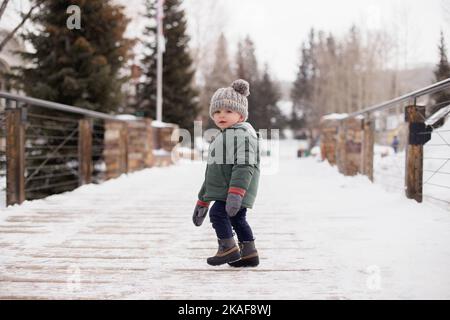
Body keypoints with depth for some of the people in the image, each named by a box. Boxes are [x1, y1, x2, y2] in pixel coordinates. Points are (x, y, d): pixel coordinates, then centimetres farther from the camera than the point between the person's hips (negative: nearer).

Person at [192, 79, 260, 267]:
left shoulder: (243, 133, -10)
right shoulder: (220, 137, 23)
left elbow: (244, 165, -22)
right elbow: (211, 172, 27)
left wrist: (235, 193, -33)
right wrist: (202, 201, 27)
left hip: (237, 189, -10)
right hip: (222, 190, 10)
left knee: (218, 213, -16)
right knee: (237, 218, 11)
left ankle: (228, 248, -9)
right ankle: (249, 253, 17)